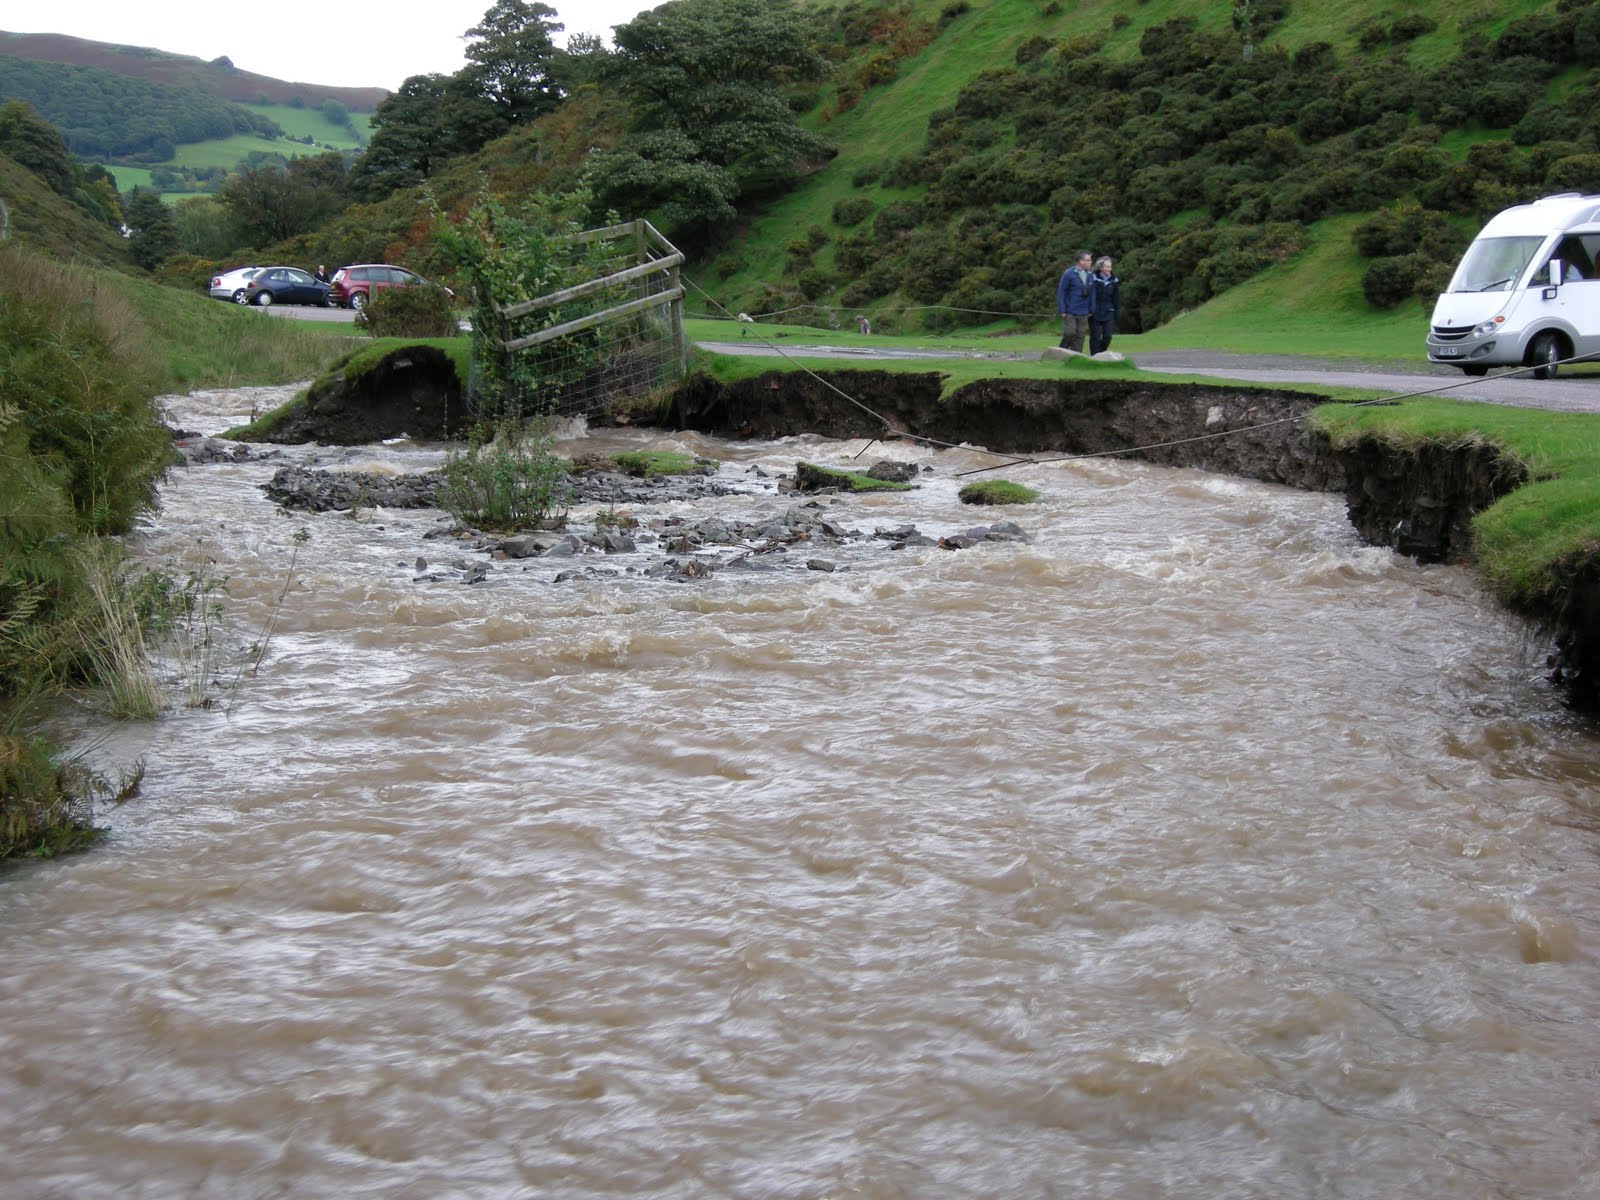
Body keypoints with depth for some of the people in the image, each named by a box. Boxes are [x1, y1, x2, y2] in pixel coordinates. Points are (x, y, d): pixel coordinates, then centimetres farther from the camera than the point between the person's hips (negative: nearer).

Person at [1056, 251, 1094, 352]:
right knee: (1070, 333, -8)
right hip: (1069, 312, -4)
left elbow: (1092, 294, 8)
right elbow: (1061, 292, -7)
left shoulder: (1091, 275, 4)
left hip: (1083, 313, 4)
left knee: (1080, 336, 3)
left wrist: (1092, 310, 4)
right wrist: (1062, 310, -11)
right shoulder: (1069, 273, -8)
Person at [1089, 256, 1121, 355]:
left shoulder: (1114, 280, 5)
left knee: (1107, 336, -1)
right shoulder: (1093, 279, -7)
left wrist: (1117, 313, 8)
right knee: (1095, 337, 1)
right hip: (1095, 313, -3)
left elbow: (1117, 298, 10)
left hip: (1108, 313, 3)